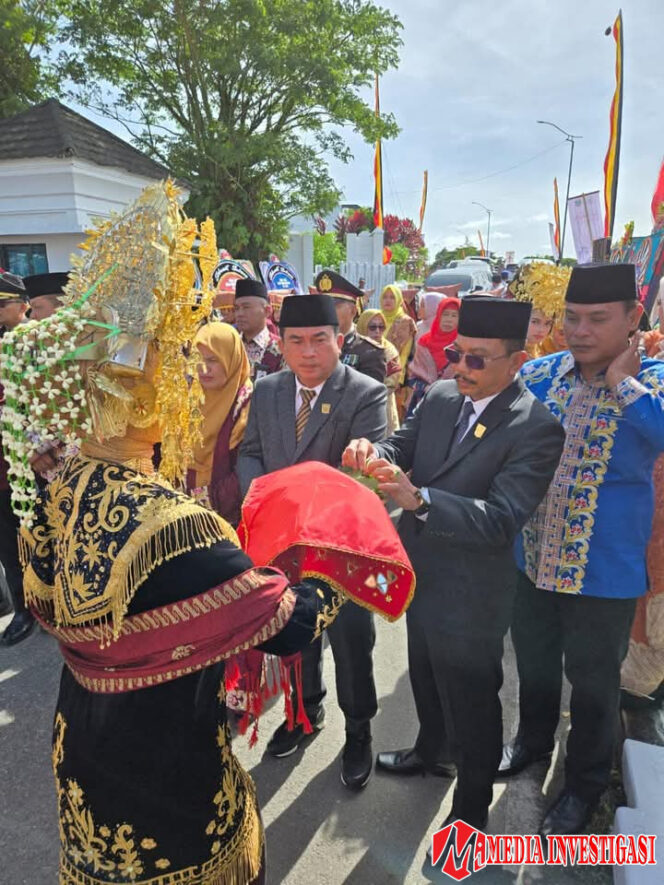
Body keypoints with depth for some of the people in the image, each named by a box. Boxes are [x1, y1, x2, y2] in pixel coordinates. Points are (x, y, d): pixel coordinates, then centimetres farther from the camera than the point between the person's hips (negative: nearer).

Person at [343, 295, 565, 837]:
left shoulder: (535, 429, -23)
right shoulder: (441, 396, -2)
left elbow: (500, 519, -29)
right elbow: (404, 444, -3)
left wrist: (418, 498, -41)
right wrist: (375, 452, -27)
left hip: (470, 591, -7)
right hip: (421, 573, 7)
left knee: (471, 697, 14)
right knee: (426, 676, 29)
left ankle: (472, 806, 41)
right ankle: (432, 751, 58)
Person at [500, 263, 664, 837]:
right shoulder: (539, 374, -3)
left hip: (603, 568, -3)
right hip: (533, 558, 4)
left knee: (593, 681, 17)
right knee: (533, 662, 24)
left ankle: (586, 783, 43)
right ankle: (533, 740, 53)